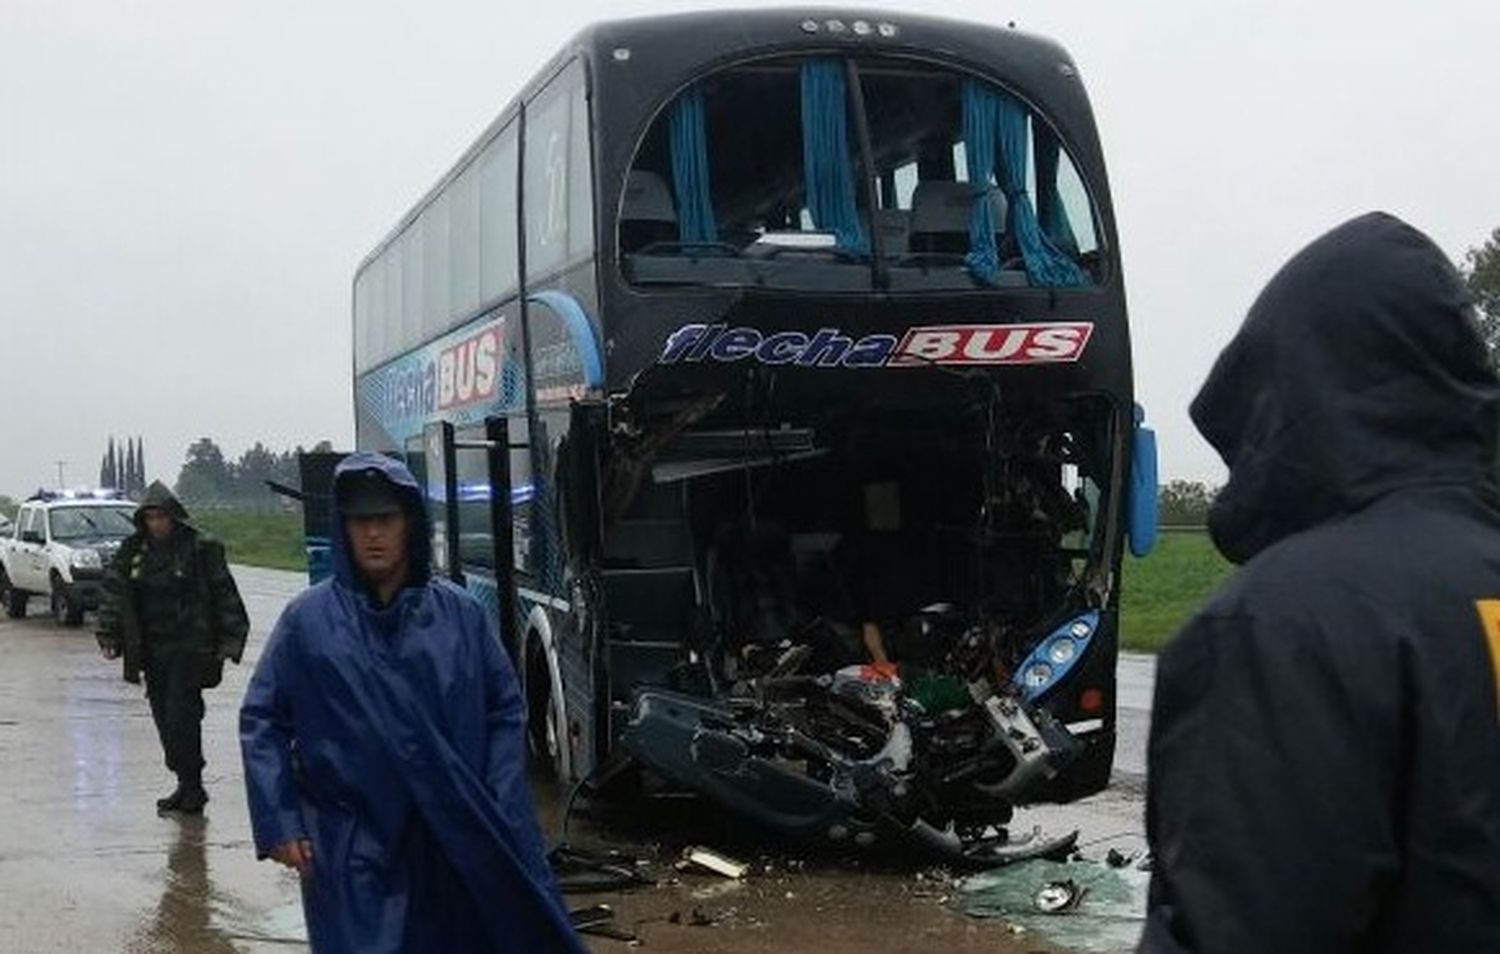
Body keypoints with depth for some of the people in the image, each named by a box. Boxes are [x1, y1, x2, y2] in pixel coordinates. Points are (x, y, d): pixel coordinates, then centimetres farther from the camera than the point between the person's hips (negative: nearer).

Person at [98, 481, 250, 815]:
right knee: (164, 719, 7)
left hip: (189, 648, -5)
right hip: (151, 648, 5)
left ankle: (191, 785, -1)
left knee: (182, 716, -11)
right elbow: (113, 591, 8)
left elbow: (225, 595, -5)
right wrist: (108, 634, -3)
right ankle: (187, 784, 17)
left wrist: (231, 638, -9)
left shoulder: (200, 547, -6)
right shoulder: (133, 550, 8)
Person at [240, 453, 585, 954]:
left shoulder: (460, 612, 2)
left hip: (458, 843, 2)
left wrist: (495, 814, 0)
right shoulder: (308, 620, -2)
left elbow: (506, 709, 7)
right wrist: (279, 823, -5)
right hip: (353, 851, -2)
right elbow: (261, 720, 2)